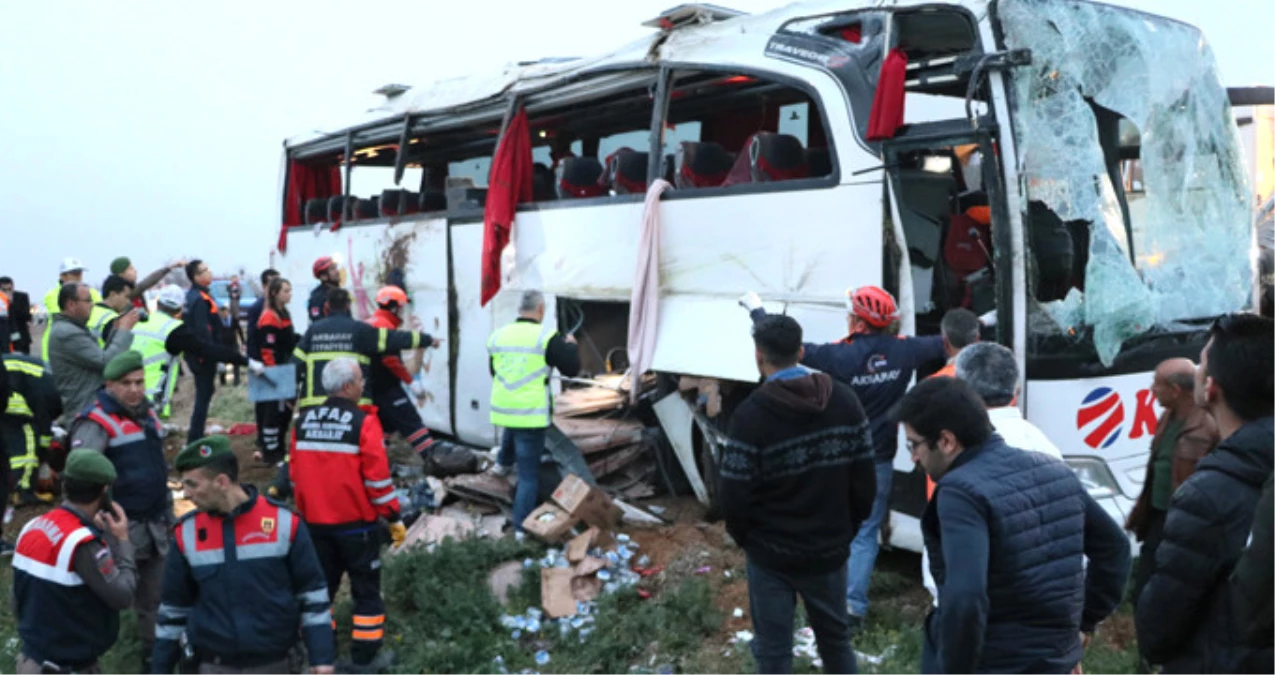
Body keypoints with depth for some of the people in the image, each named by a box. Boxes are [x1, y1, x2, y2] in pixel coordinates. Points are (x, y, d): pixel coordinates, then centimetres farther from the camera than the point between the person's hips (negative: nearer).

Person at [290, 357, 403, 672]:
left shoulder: (303, 421, 3)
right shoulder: (363, 423, -15)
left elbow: (296, 473, 9)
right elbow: (378, 478, -16)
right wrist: (394, 518, -7)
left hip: (315, 522, 5)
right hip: (357, 522, -5)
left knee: (320, 585, 17)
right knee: (365, 588, 8)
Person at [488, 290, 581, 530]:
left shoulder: (497, 336, 4)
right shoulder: (547, 337, -13)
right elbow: (572, 368, -7)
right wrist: (571, 345, 11)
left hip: (502, 410, 5)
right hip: (531, 414, -5)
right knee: (528, 474, 2)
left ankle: (503, 463, 58)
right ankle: (522, 526, 4)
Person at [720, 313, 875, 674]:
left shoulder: (751, 414, -19)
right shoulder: (845, 400, -2)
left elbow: (734, 494, -18)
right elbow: (865, 478, 0)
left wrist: (745, 537, 1)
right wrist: (847, 526, 13)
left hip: (772, 553, -4)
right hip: (830, 548, 4)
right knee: (835, 636, 22)